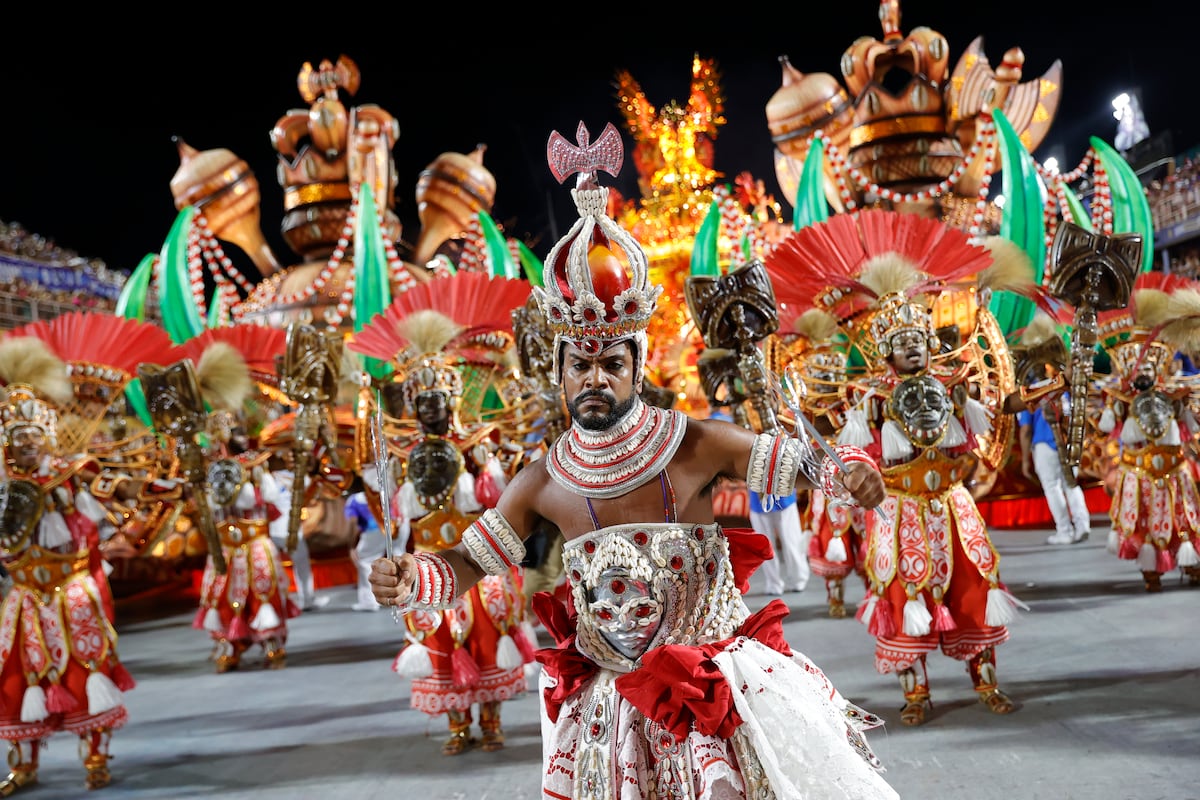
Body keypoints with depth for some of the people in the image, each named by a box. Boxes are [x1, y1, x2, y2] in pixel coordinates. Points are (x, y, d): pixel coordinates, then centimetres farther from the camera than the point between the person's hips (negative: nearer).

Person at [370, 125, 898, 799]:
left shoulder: (695, 444, -14)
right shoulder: (542, 483, -7)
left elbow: (796, 462, -6)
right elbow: (468, 562, 1)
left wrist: (848, 474, -27)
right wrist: (410, 579, -19)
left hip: (717, 677, -1)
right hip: (610, 701, 2)